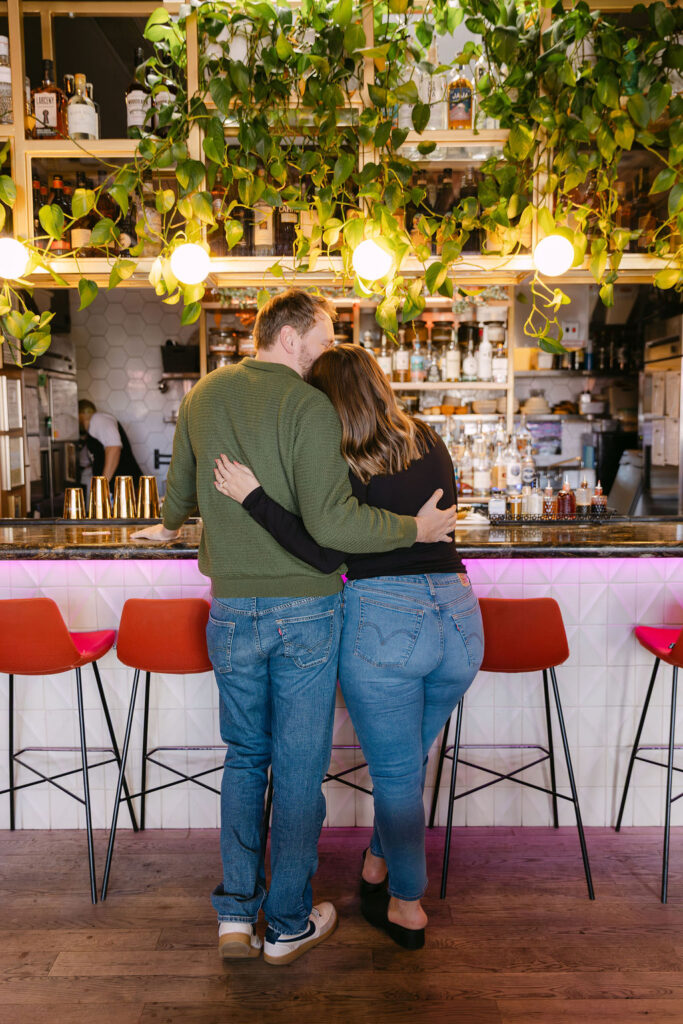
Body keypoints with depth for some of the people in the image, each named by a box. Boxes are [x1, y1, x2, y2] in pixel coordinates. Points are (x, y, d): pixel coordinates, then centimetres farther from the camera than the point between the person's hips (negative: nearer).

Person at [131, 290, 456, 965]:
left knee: (244, 756, 19)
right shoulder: (309, 405, -13)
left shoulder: (202, 396, 6)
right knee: (299, 766, 9)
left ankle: (236, 915, 24)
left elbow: (179, 490, 19)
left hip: (231, 608, 5)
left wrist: (168, 527, 40)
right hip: (306, 606, -4)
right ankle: (289, 925, 24)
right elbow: (330, 521, -22)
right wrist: (414, 528, -11)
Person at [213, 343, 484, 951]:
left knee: (395, 773, 12)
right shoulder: (431, 445, 8)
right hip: (458, 612, 6)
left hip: (382, 619, -5)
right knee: (409, 761, 24)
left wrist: (254, 497, -14)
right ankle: (380, 861, 43)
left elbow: (326, 555, -17)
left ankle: (407, 907, 28)